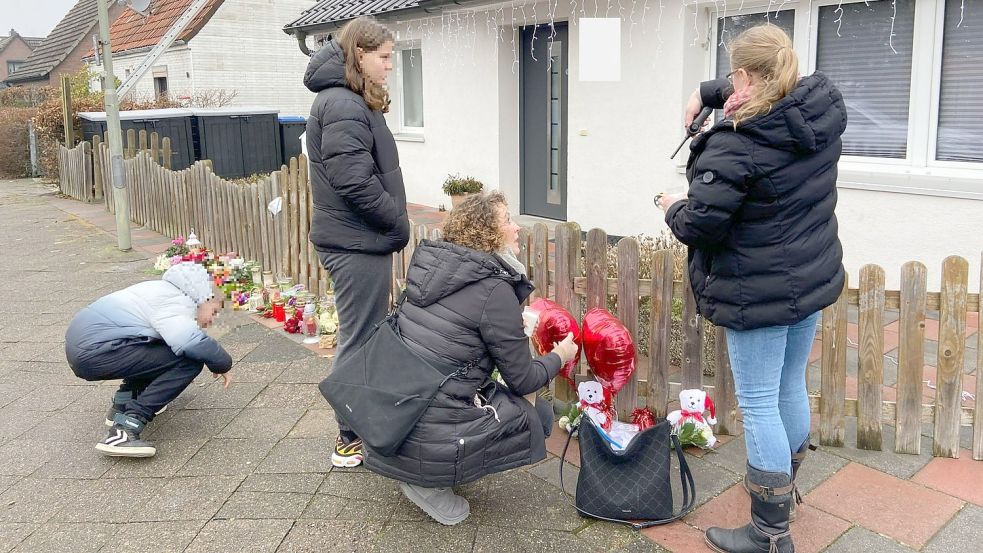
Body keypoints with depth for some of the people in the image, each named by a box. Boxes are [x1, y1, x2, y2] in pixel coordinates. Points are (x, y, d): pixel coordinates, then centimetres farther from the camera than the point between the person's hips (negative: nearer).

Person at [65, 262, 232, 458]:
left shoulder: (165, 291, 17)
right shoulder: (175, 303, -14)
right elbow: (191, 343, -32)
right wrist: (222, 364, -13)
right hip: (93, 352, -10)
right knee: (189, 360, -15)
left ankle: (122, 404, 20)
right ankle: (124, 430, -19)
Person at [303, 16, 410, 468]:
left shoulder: (352, 102, 15)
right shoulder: (343, 106, -17)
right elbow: (355, 182, -24)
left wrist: (393, 225, 10)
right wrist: (400, 225, -12)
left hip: (358, 240, 10)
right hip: (358, 244, -10)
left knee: (366, 337, 19)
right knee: (360, 342, 0)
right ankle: (351, 442, 14)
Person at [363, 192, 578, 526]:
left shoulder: (432, 266, 7)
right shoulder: (495, 290, -14)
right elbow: (522, 380, -5)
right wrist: (560, 356, 14)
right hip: (431, 440, -8)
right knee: (539, 417, 11)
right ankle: (429, 482, 3)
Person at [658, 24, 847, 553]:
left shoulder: (732, 146, -23)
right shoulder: (825, 109, 0)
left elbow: (699, 226, -22)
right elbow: (775, 93, 21)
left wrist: (674, 209, 0)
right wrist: (707, 91, 15)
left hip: (758, 294, -8)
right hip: (813, 280, 8)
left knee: (758, 405, 2)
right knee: (792, 389, 23)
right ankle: (783, 486, 45)